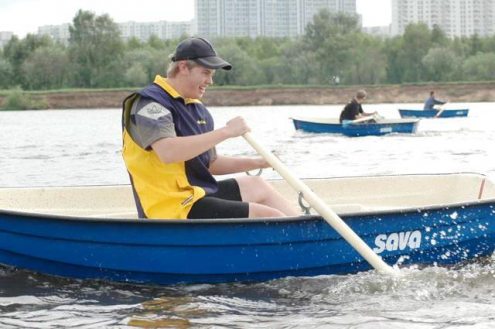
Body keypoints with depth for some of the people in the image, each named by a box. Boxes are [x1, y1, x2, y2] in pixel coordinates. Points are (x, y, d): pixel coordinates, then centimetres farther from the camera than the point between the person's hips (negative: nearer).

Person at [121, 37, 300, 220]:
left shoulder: (198, 110, 16)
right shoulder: (149, 103, -13)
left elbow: (209, 163, 21)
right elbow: (168, 152, -31)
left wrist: (256, 163, 8)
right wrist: (226, 132, -26)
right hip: (174, 209, -10)